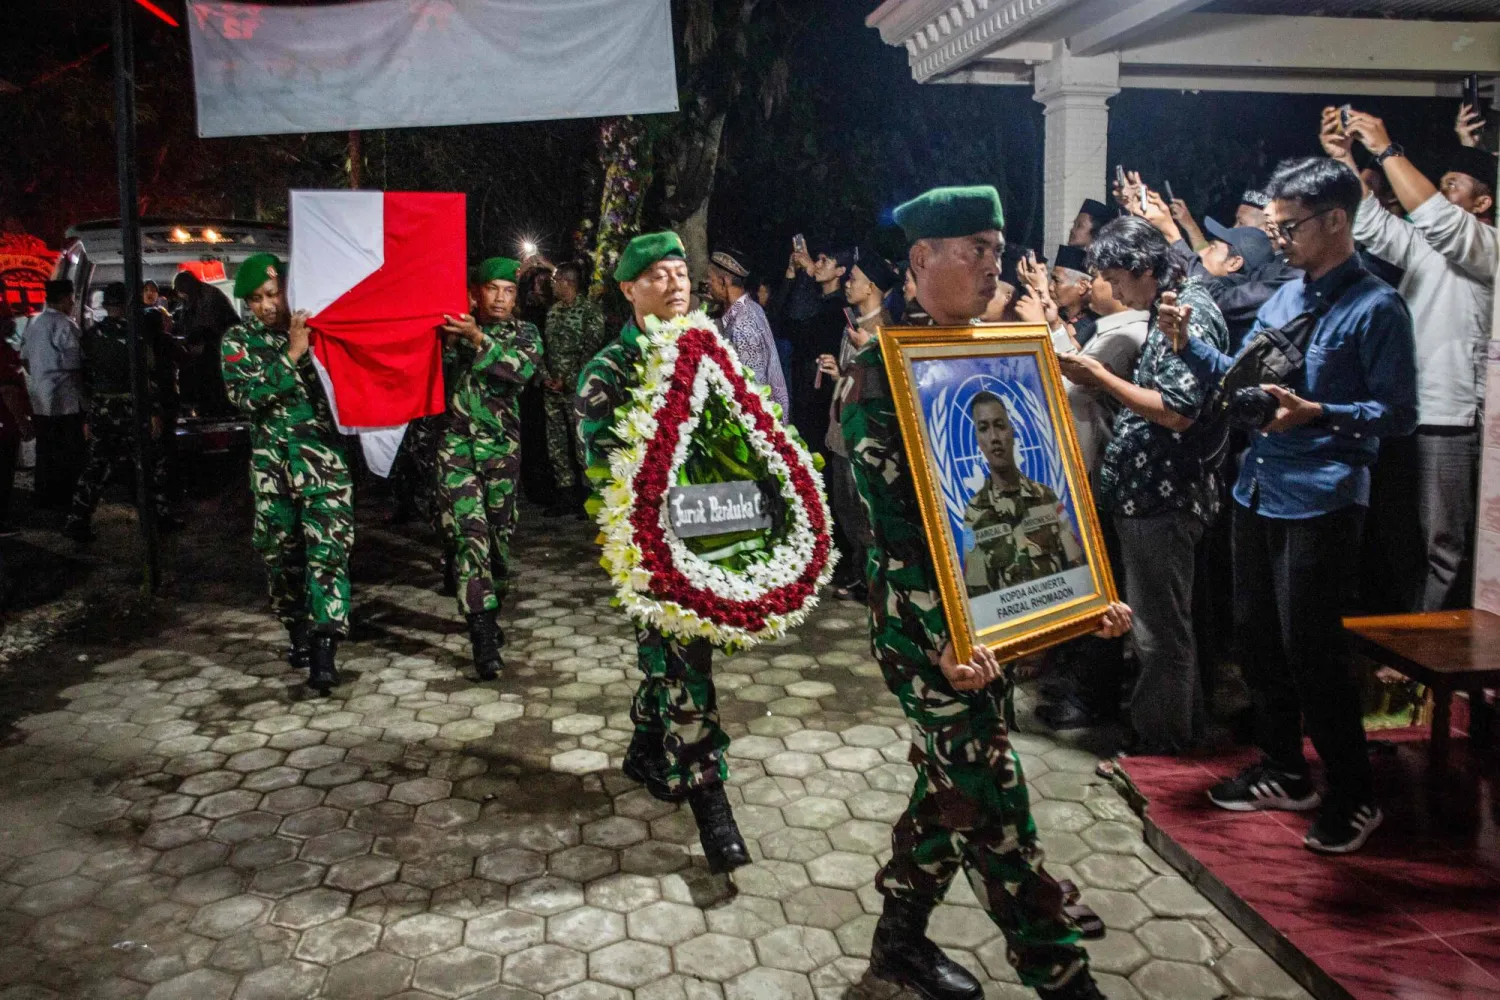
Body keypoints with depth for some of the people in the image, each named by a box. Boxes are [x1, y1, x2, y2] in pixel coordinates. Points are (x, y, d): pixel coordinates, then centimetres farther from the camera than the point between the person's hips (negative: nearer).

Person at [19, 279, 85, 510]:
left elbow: (24, 359, 14)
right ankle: (63, 499, 6)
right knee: (69, 453, 2)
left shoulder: (33, 323, 9)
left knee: (45, 452, 14)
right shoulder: (66, 325, -15)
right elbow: (76, 365, -16)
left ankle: (44, 498, 21)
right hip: (65, 400, -7)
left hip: (40, 399, 8)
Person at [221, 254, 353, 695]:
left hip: (324, 450, -2)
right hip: (271, 458, 2)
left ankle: (324, 648, -13)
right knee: (280, 548, 8)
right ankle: (297, 630, 28)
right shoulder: (239, 340, 5)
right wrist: (291, 355, -17)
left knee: (329, 547, -12)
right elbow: (247, 396, -10)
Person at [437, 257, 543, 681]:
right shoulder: (456, 326, 7)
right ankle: (483, 635, -16)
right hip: (458, 443, -1)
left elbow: (521, 368, -15)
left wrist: (477, 339, -26)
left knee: (499, 533, 8)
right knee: (469, 532, -12)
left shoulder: (524, 333, 6)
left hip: (503, 446, 1)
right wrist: (447, 338, -23)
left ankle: (492, 613, 28)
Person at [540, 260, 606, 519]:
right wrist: (545, 375, 0)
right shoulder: (553, 311, 14)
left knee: (582, 442, -4)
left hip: (577, 388, -7)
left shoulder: (590, 310, -6)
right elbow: (545, 346, 16)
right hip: (552, 388, 7)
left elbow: (590, 351, -12)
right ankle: (566, 494, 16)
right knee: (556, 443, 8)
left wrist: (569, 381, -14)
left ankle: (587, 496, 4)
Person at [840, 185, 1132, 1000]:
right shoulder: (879, 369, -12)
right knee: (992, 801, 0)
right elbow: (890, 516, -19)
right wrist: (942, 638, -26)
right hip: (925, 620, -8)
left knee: (953, 783, 17)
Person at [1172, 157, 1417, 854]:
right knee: (1256, 637, 15)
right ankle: (1284, 772, 32)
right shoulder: (1284, 297, 11)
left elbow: (1399, 413, -12)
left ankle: (1354, 795, 17)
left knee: (1309, 649, -2)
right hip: (1258, 492, 8)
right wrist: (1188, 346, 2)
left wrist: (1319, 414, -27)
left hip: (1321, 502, -8)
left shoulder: (1375, 307, -10)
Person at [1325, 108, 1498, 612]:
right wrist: (1343, 157, 0)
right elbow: (1372, 225, 8)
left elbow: (1436, 218, -24)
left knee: (1443, 547, -1)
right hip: (1404, 412, 8)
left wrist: (1386, 149, -20)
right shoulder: (1427, 244, 17)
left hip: (1450, 422, -8)